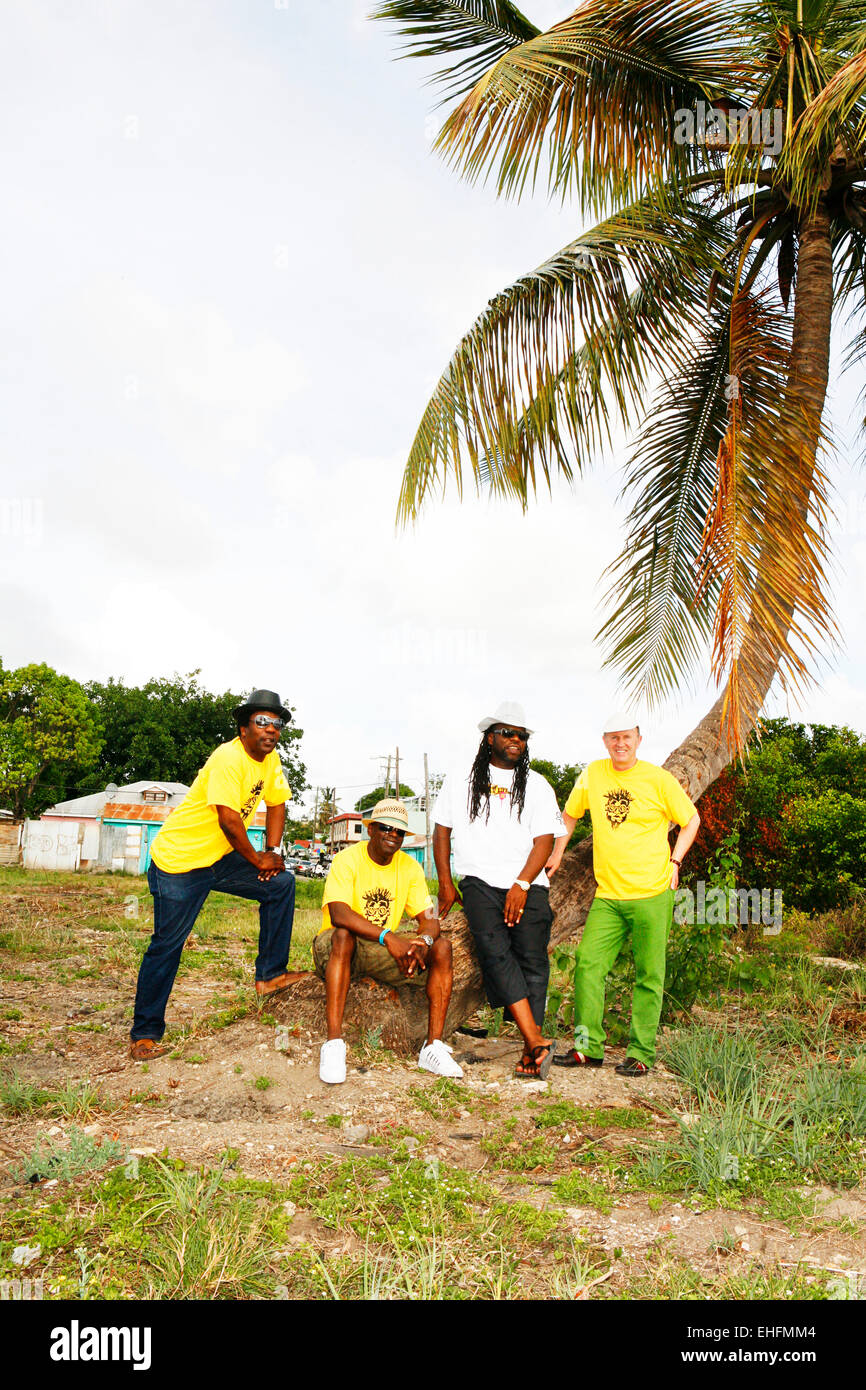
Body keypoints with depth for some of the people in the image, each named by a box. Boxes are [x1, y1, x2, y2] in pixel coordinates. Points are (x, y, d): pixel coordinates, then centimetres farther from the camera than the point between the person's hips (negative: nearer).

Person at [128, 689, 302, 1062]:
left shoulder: (270, 759, 1)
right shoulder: (229, 758, -25)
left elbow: (276, 804, 11)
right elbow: (229, 821, -27)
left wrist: (273, 852, -3)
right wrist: (257, 860, -14)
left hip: (221, 858, 8)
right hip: (178, 859, -8)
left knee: (281, 884, -2)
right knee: (167, 945, -2)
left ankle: (269, 975, 6)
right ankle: (144, 1034, 11)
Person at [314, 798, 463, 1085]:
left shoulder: (410, 867, 2)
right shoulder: (347, 859, -13)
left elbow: (429, 919, -4)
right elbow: (338, 913, -30)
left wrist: (424, 940, -29)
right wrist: (388, 937, -40)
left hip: (385, 952, 5)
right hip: (336, 950, -5)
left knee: (442, 946, -14)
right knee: (344, 935, -38)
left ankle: (433, 1046, -17)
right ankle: (333, 1043, -37)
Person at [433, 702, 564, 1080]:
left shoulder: (536, 786, 13)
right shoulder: (460, 782, 14)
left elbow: (544, 841, 4)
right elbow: (442, 830, 15)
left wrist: (521, 885, -9)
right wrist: (445, 883, 8)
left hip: (528, 886, 1)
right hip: (480, 882, -1)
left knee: (531, 960, -11)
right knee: (494, 950, -22)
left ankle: (529, 1053, -6)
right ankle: (537, 1041, -27)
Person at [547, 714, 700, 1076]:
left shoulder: (658, 779, -5)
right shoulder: (592, 775, 4)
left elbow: (691, 819, 7)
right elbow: (570, 814, 21)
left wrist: (674, 861, -1)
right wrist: (557, 853, 17)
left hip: (652, 894, -3)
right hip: (607, 895, 3)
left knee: (648, 975, 2)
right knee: (587, 964, -3)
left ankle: (641, 1053, 13)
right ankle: (588, 1047, 9)